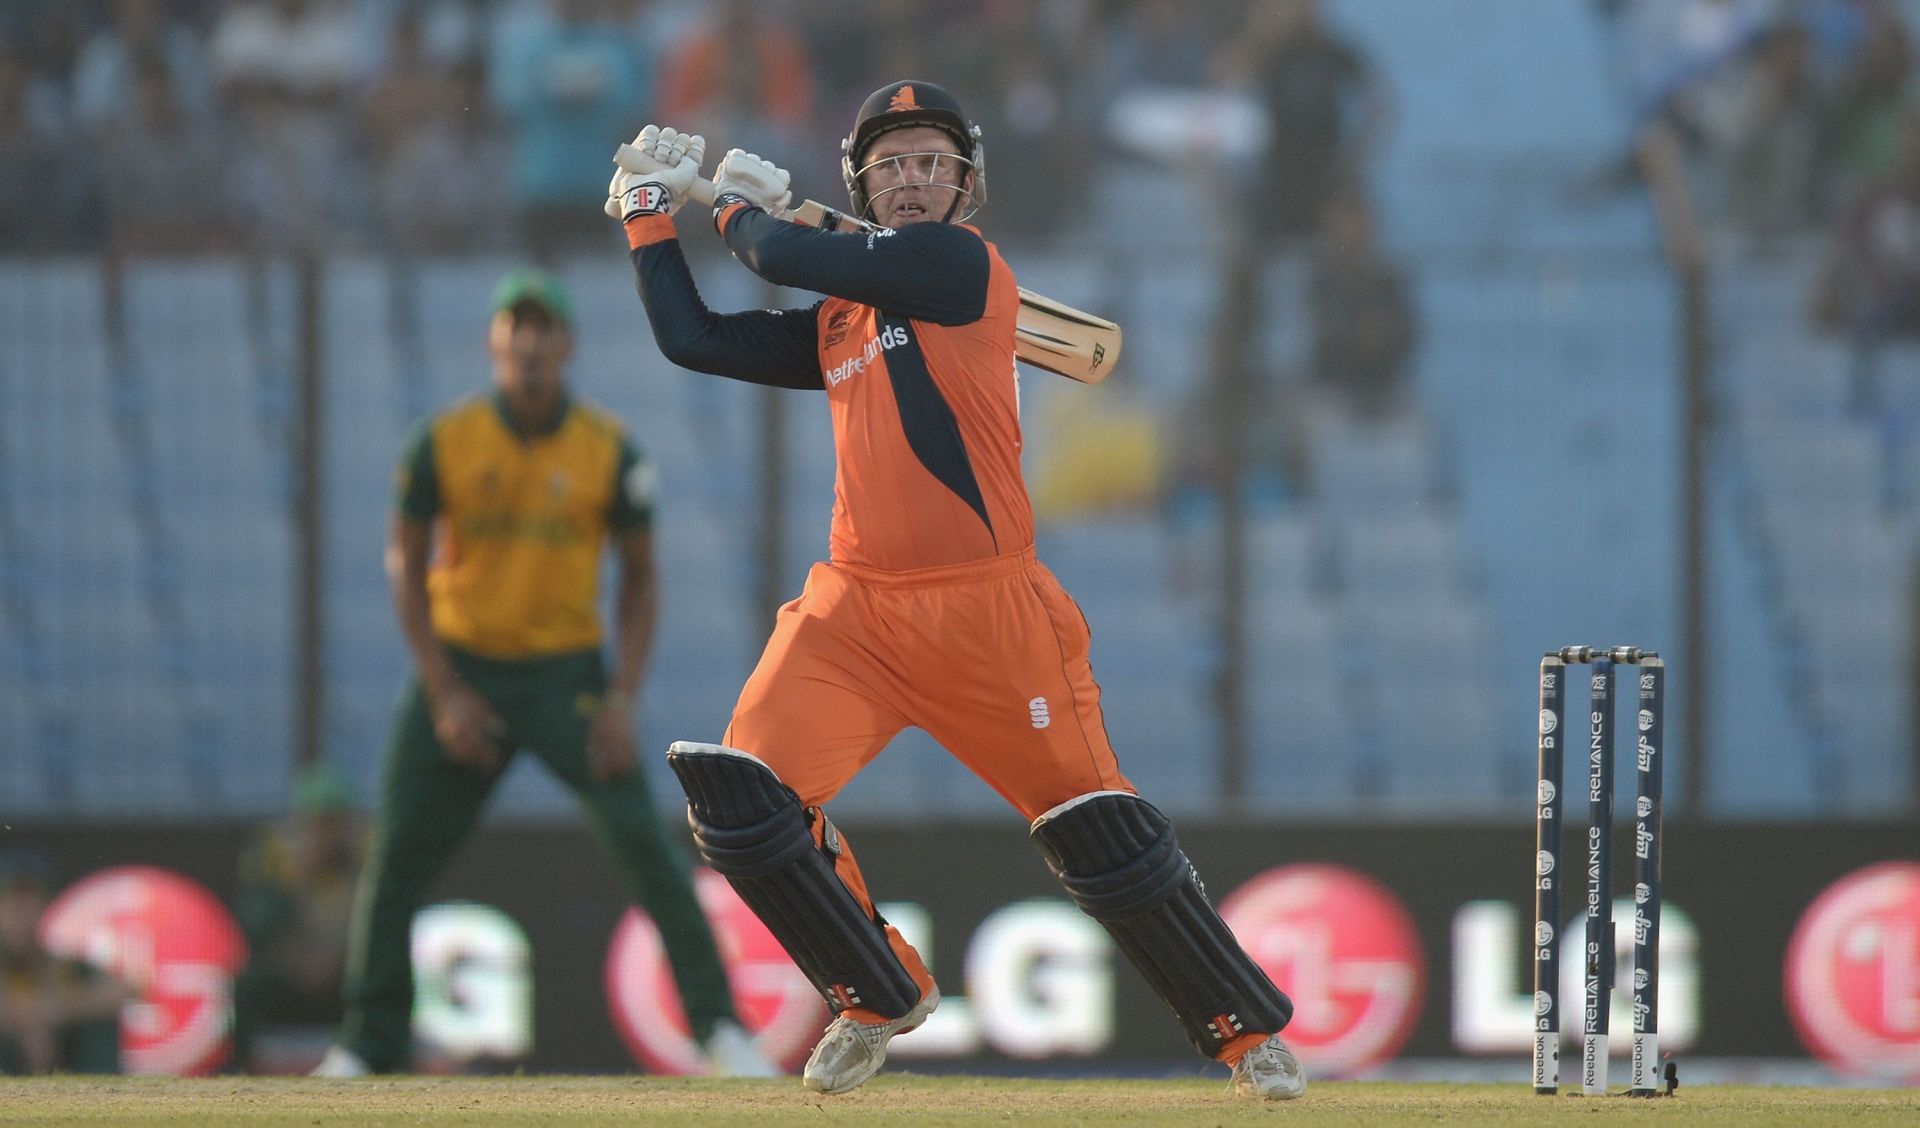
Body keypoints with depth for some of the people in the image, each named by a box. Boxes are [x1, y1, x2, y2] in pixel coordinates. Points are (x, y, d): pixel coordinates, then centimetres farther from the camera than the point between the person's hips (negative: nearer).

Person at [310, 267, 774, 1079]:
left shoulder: (607, 451, -7)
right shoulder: (446, 442, -6)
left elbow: (638, 575, 2)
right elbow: (407, 564, 1)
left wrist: (623, 699, -8)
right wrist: (444, 695, -6)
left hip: (566, 674, -1)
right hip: (461, 667, 1)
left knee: (641, 839, -14)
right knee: (397, 856, -1)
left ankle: (720, 1028, -12)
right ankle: (367, 1048, 10)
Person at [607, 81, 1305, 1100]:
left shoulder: (961, 265, -5)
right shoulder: (833, 325, 16)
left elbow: (790, 260, -9)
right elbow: (692, 339, 19)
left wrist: (740, 208, 11)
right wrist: (651, 214, 20)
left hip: (989, 614, -6)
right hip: (856, 611, 6)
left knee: (1101, 830, -2)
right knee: (739, 792, -13)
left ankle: (1248, 1030, 15)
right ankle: (878, 998, 7)